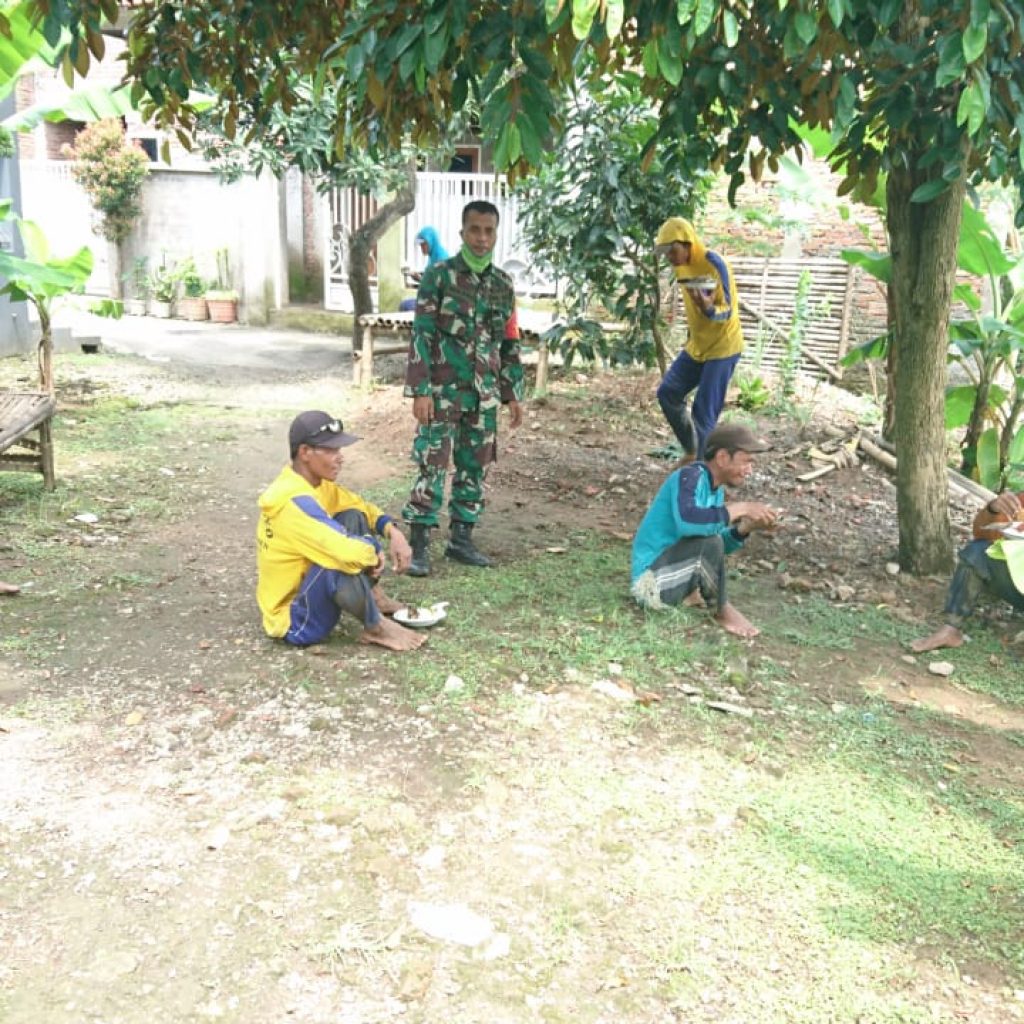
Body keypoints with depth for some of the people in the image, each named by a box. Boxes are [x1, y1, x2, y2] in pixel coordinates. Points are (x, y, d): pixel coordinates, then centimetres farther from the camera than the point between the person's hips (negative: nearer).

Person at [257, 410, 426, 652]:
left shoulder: (315, 482, -1)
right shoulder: (294, 501, -30)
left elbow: (361, 506, 14)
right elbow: (351, 553, -41)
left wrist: (393, 533, -6)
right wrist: (373, 550, -17)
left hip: (304, 583, 10)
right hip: (295, 621, -10)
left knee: (353, 517, 5)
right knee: (344, 563, -36)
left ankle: (374, 599, 12)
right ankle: (376, 627, -8)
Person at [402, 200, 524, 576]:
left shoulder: (503, 283, 10)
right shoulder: (439, 275, -5)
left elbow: (510, 343, 15)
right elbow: (421, 335, -9)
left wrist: (513, 394, 11)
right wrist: (420, 391, -15)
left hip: (484, 394, 5)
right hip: (443, 390, -5)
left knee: (474, 468, 9)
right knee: (432, 467, -7)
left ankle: (461, 538, 21)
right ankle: (418, 545, 0)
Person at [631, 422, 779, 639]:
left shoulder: (716, 489, 7)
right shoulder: (691, 476, -18)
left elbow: (722, 546, 13)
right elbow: (686, 521, -38)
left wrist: (747, 526, -6)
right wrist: (740, 509, -29)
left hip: (669, 575, 10)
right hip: (652, 581, -10)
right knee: (709, 541, -27)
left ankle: (689, 592, 5)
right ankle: (721, 611, -5)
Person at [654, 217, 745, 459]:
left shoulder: (714, 264, -22)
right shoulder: (681, 266, 2)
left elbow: (728, 311, -22)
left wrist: (709, 309, -43)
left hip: (722, 348, -8)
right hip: (696, 345, 8)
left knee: (704, 413, -9)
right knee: (667, 393, 7)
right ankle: (692, 451, 21)